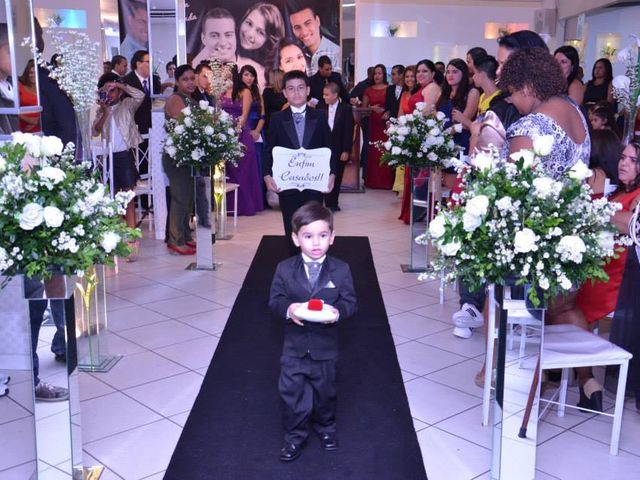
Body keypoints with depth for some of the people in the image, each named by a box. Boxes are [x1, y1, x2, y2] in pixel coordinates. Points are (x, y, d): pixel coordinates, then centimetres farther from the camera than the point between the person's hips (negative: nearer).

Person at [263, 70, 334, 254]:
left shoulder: (319, 117, 4)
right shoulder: (277, 118, 3)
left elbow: (329, 148, 5)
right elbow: (269, 150, 2)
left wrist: (332, 174, -9)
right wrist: (267, 175, -13)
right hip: (287, 185, 0)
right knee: (292, 232, 8)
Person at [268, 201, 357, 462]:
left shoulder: (341, 270, -8)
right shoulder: (285, 269, -7)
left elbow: (350, 301, -5)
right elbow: (275, 299, -5)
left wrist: (338, 311, -26)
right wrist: (288, 309, -26)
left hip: (325, 345, 0)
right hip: (295, 344, 0)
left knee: (325, 389, 17)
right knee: (292, 391, 6)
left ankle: (325, 426, 42)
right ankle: (295, 435, 25)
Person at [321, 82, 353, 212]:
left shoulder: (346, 108, -4)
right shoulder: (322, 108, 1)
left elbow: (349, 131, -6)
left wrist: (346, 151, -10)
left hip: (339, 150, -1)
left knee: (337, 177, 7)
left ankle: (333, 203, 19)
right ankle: (329, 204, 11)